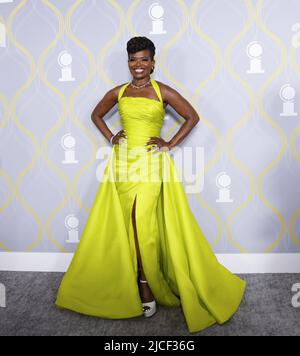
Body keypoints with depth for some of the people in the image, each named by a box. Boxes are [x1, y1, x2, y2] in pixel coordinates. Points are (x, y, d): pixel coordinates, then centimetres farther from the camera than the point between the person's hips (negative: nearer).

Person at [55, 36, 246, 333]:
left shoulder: (163, 92, 1)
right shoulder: (118, 93, 9)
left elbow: (192, 117, 5)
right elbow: (96, 114, 24)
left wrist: (171, 144, -2)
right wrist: (110, 138, 10)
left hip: (152, 164, -3)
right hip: (123, 163, 3)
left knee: (144, 226, -6)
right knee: (130, 226, 5)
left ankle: (147, 286, 12)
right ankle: (145, 288, 20)